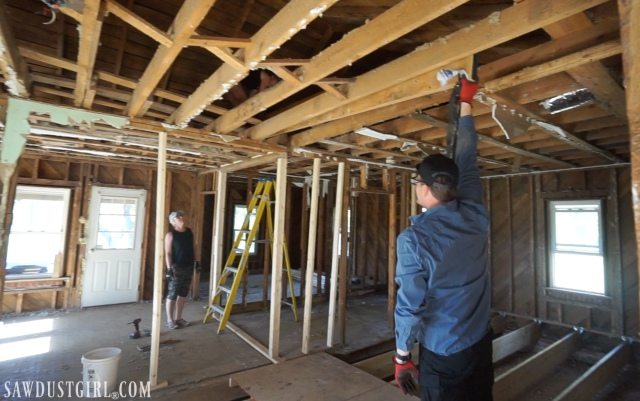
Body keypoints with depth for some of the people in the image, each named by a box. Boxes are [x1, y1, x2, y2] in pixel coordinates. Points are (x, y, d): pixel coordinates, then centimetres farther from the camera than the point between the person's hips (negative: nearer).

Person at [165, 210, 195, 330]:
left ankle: (178, 318, 25)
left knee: (183, 294, 12)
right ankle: (170, 320, 15)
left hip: (188, 267, 6)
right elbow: (168, 253, -11)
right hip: (176, 267, -6)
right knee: (172, 294, 1)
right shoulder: (170, 235, -9)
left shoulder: (189, 232, 8)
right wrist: (169, 268, -17)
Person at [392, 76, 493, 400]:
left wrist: (401, 357, -4)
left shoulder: (413, 239, -22)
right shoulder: (474, 216, -8)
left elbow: (410, 306, -19)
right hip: (481, 344, 5)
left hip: (442, 354, -5)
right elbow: (467, 162, 5)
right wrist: (466, 103, 16)